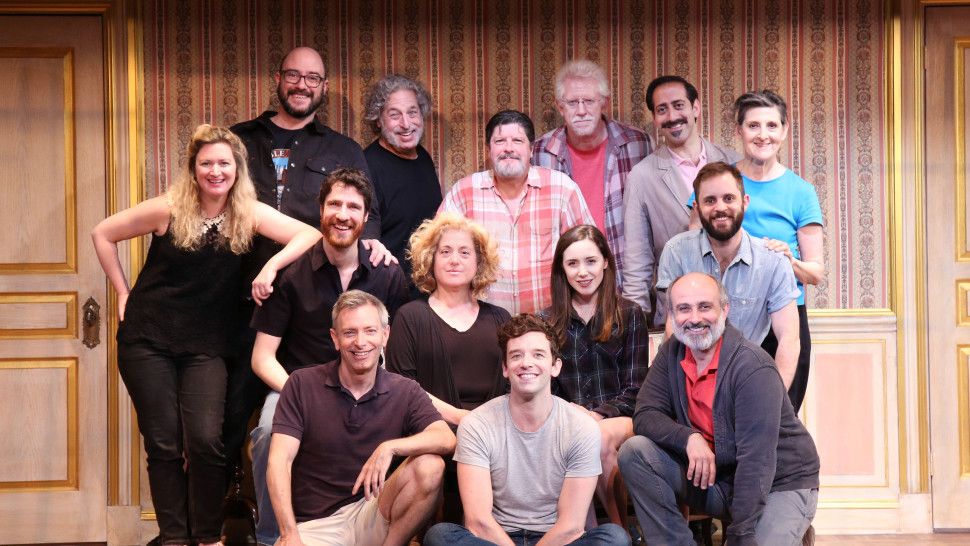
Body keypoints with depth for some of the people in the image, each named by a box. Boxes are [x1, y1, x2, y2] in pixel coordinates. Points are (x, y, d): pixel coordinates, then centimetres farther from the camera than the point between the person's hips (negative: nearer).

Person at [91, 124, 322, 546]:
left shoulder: (249, 214, -4)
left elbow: (310, 234, -11)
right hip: (148, 338, 0)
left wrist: (272, 266, -24)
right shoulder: (169, 209, -7)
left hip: (206, 347, 1)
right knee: (164, 444, 1)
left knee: (206, 440, -11)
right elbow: (103, 234, 3)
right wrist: (124, 293, 2)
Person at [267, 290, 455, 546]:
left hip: (370, 514, 3)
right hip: (314, 525, -3)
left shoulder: (405, 392, 4)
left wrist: (390, 448, -29)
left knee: (429, 466, -22)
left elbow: (446, 439, -12)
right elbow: (280, 461, -7)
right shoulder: (302, 384, 0)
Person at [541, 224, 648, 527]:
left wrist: (597, 415, -14)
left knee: (601, 437, -36)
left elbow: (634, 389, 3)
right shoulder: (547, 321, 12)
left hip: (621, 419, 0)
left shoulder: (630, 314, 9)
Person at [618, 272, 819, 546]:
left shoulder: (753, 367, -22)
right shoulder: (672, 352, -1)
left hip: (779, 484, -6)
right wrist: (689, 438, -25)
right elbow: (645, 415, -4)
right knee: (635, 453, -13)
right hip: (714, 476, 6)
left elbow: (757, 459, -26)